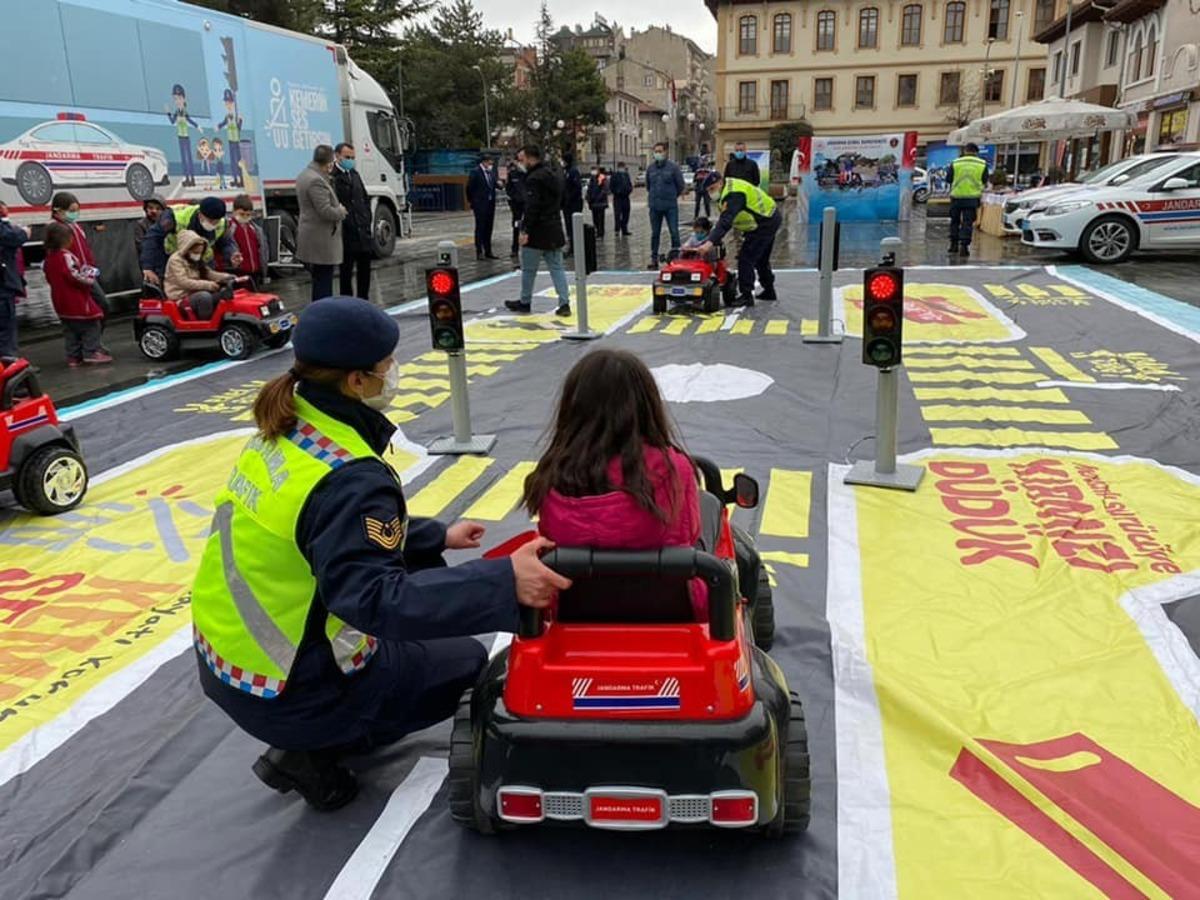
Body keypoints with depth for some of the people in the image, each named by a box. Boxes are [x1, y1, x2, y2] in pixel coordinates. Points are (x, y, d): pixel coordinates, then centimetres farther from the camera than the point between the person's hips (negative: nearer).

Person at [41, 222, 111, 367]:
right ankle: (92, 352, -3)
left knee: (69, 329, 14)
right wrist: (91, 273, -7)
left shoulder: (48, 260, 10)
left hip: (62, 303, 9)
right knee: (90, 326, 1)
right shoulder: (67, 257, -19)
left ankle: (73, 356, 13)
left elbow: (49, 279, 17)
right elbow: (76, 276, -24)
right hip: (77, 302, -9)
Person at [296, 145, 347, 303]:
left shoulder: (305, 175, 13)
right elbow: (326, 212, -23)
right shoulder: (316, 181, -20)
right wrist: (341, 210, -5)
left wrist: (338, 208, 13)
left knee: (319, 282, 16)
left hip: (313, 239, 10)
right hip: (322, 241, -10)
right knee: (323, 284, -6)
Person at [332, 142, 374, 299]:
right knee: (346, 270, 2)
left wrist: (368, 222, 13)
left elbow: (365, 199, 21)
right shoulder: (332, 176, -11)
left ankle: (364, 300, 24)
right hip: (346, 233, -8)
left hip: (363, 232, 8)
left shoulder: (354, 174, 17)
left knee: (365, 268, 13)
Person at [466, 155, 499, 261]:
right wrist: (472, 202, -2)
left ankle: (488, 251, 16)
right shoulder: (475, 172, -9)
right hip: (480, 204, -6)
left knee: (489, 228, 10)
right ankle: (479, 252, 1)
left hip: (490, 204, 6)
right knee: (480, 228, -3)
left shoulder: (492, 171, 10)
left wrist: (499, 184, 1)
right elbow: (469, 188, -6)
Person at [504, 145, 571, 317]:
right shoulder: (554, 175, 14)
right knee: (557, 267, 7)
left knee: (528, 269, 7)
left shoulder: (534, 178, -16)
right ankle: (564, 303, 1)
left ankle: (525, 302, 19)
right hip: (554, 230, 8)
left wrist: (525, 230, -21)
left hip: (537, 231, -8)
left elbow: (532, 207, -23)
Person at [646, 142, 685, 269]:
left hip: (670, 206, -3)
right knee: (655, 233, 8)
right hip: (654, 206, 3)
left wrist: (672, 196, 11)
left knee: (674, 232, -7)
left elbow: (680, 185, 4)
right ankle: (654, 258, 15)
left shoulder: (673, 167, -3)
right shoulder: (650, 168, 7)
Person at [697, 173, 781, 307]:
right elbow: (724, 219, 11)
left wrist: (710, 243, -45)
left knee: (746, 258, -14)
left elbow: (725, 221, -37)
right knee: (761, 259, 23)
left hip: (764, 223, -11)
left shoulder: (733, 194, -26)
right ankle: (769, 291, 36)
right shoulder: (729, 188, 7)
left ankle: (746, 295, -12)